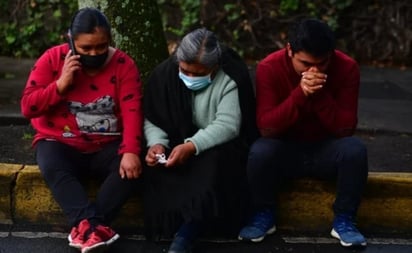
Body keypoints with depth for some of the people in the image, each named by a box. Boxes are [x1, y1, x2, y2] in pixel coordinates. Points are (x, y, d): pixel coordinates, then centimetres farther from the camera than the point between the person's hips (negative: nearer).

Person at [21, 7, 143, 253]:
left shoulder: (123, 64, -5)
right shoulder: (52, 59, -5)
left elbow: (132, 111, -15)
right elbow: (28, 107, -7)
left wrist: (131, 151, -31)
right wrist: (61, 84, -20)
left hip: (107, 146, 1)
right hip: (61, 143, 0)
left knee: (131, 168, -29)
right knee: (53, 168, -34)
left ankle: (85, 226, -31)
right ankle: (94, 225, -41)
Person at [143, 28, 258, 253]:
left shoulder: (232, 77, -17)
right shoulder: (164, 73, -6)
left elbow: (227, 125, -24)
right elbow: (151, 119, -2)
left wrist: (192, 146, -37)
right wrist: (157, 144, -23)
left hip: (219, 147, -4)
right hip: (177, 144, 4)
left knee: (216, 161, -37)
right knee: (157, 168, -27)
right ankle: (196, 222, -32)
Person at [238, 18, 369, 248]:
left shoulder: (347, 67, -15)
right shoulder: (269, 68, -18)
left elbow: (346, 128, -18)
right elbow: (266, 127, -23)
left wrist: (320, 94, -32)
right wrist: (300, 94, -35)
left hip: (327, 149, 1)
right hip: (285, 149, -1)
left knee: (356, 150, -30)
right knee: (260, 151, -32)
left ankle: (344, 219, -9)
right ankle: (264, 215, -7)